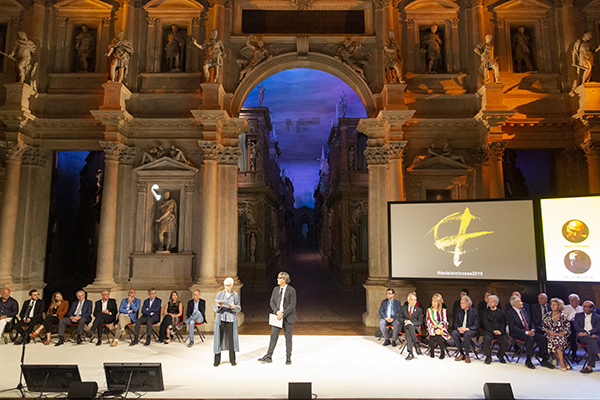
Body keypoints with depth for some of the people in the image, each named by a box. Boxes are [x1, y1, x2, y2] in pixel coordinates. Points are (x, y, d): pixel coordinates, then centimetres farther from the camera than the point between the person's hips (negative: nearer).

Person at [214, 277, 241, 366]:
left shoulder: (236, 295, 8)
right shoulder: (219, 294, 8)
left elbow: (239, 308, 6)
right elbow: (215, 308, 7)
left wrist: (234, 307, -15)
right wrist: (218, 306, -15)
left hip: (231, 319, 0)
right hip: (221, 319, 0)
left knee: (231, 339, -2)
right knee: (219, 338, -2)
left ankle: (232, 360, 10)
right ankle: (217, 361, 7)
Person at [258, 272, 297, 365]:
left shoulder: (291, 290, -9)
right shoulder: (276, 289, 8)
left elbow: (292, 305, -13)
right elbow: (271, 302, 7)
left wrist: (283, 314, -18)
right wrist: (277, 311, -11)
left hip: (288, 317, -4)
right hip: (277, 316, 4)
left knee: (288, 337, 5)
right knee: (273, 336, 0)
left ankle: (288, 357, 18)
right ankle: (268, 356, 6)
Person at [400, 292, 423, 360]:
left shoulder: (419, 310, 13)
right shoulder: (403, 308, 15)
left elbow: (420, 321, 3)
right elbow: (400, 318, 12)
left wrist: (411, 322, -14)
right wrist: (405, 321, -11)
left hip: (415, 327, -1)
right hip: (405, 326, 1)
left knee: (408, 331, -37)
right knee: (408, 331, -37)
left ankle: (410, 353, -40)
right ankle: (416, 346, -42)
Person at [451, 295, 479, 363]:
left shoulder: (474, 312, -2)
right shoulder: (459, 312, 11)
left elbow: (476, 326, -7)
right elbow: (456, 323, 10)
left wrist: (466, 329, -24)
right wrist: (458, 328, -15)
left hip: (471, 330, -4)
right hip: (460, 330, 4)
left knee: (467, 334, -39)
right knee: (454, 333, -30)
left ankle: (466, 354, -19)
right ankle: (461, 353, -17)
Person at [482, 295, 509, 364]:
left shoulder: (501, 312, 17)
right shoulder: (485, 311, 13)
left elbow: (503, 323, 5)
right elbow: (485, 323, 0)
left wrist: (500, 331, -15)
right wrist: (493, 331, -15)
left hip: (500, 332, 1)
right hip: (489, 331, -1)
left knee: (505, 341, -27)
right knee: (487, 339, -34)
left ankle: (500, 355, 3)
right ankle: (488, 357, -12)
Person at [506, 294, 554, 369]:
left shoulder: (523, 310, 16)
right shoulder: (509, 313, -9)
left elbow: (530, 323, 21)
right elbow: (513, 327, -16)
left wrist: (532, 330, -2)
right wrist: (526, 332, -22)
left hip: (529, 332, 7)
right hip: (518, 334, -7)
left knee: (542, 338, -14)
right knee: (530, 339, -33)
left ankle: (544, 360, -7)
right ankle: (528, 361, -20)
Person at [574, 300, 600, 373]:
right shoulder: (578, 315, 20)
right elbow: (576, 327, 7)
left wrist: (587, 333, -20)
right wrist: (591, 335, -8)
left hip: (594, 336, -1)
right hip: (582, 337, 1)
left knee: (590, 344, -36)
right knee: (589, 339, -36)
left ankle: (589, 366, -37)